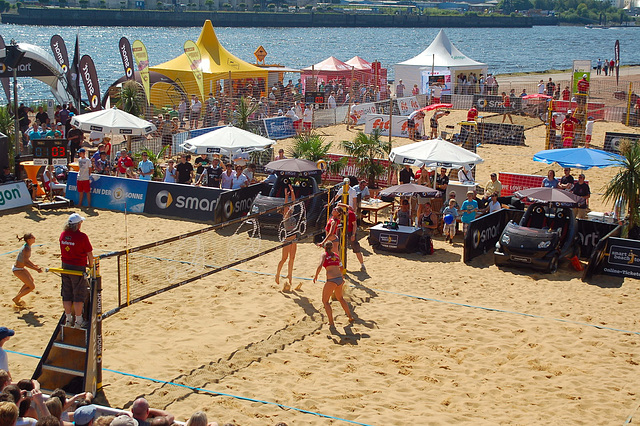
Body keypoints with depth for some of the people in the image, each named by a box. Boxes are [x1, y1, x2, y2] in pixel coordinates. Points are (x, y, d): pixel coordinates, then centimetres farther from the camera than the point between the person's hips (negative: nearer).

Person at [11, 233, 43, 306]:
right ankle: (16, 299, 10)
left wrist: (34, 265, 11)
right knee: (32, 286, -4)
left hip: (20, 267, 10)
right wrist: (36, 269, -33)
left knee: (31, 280, 29)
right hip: (18, 270, -10)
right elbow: (25, 263, -32)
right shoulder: (27, 249, -28)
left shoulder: (27, 246, 2)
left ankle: (17, 297, 37)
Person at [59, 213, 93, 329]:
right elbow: (89, 253, -12)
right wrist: (90, 265, 6)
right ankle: (78, 321, 10)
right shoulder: (82, 236, -18)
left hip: (65, 266, 6)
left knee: (67, 294, 13)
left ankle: (68, 319, 22)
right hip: (78, 267, -6)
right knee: (79, 296, 4)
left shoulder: (63, 235, 0)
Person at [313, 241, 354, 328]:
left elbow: (320, 266, -13)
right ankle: (350, 317, 36)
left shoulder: (324, 255, 3)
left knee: (325, 301, 9)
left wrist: (316, 276, -1)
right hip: (340, 278, 6)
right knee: (340, 298, 30)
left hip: (331, 280, -6)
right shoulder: (336, 255, 17)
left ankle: (331, 323, 3)